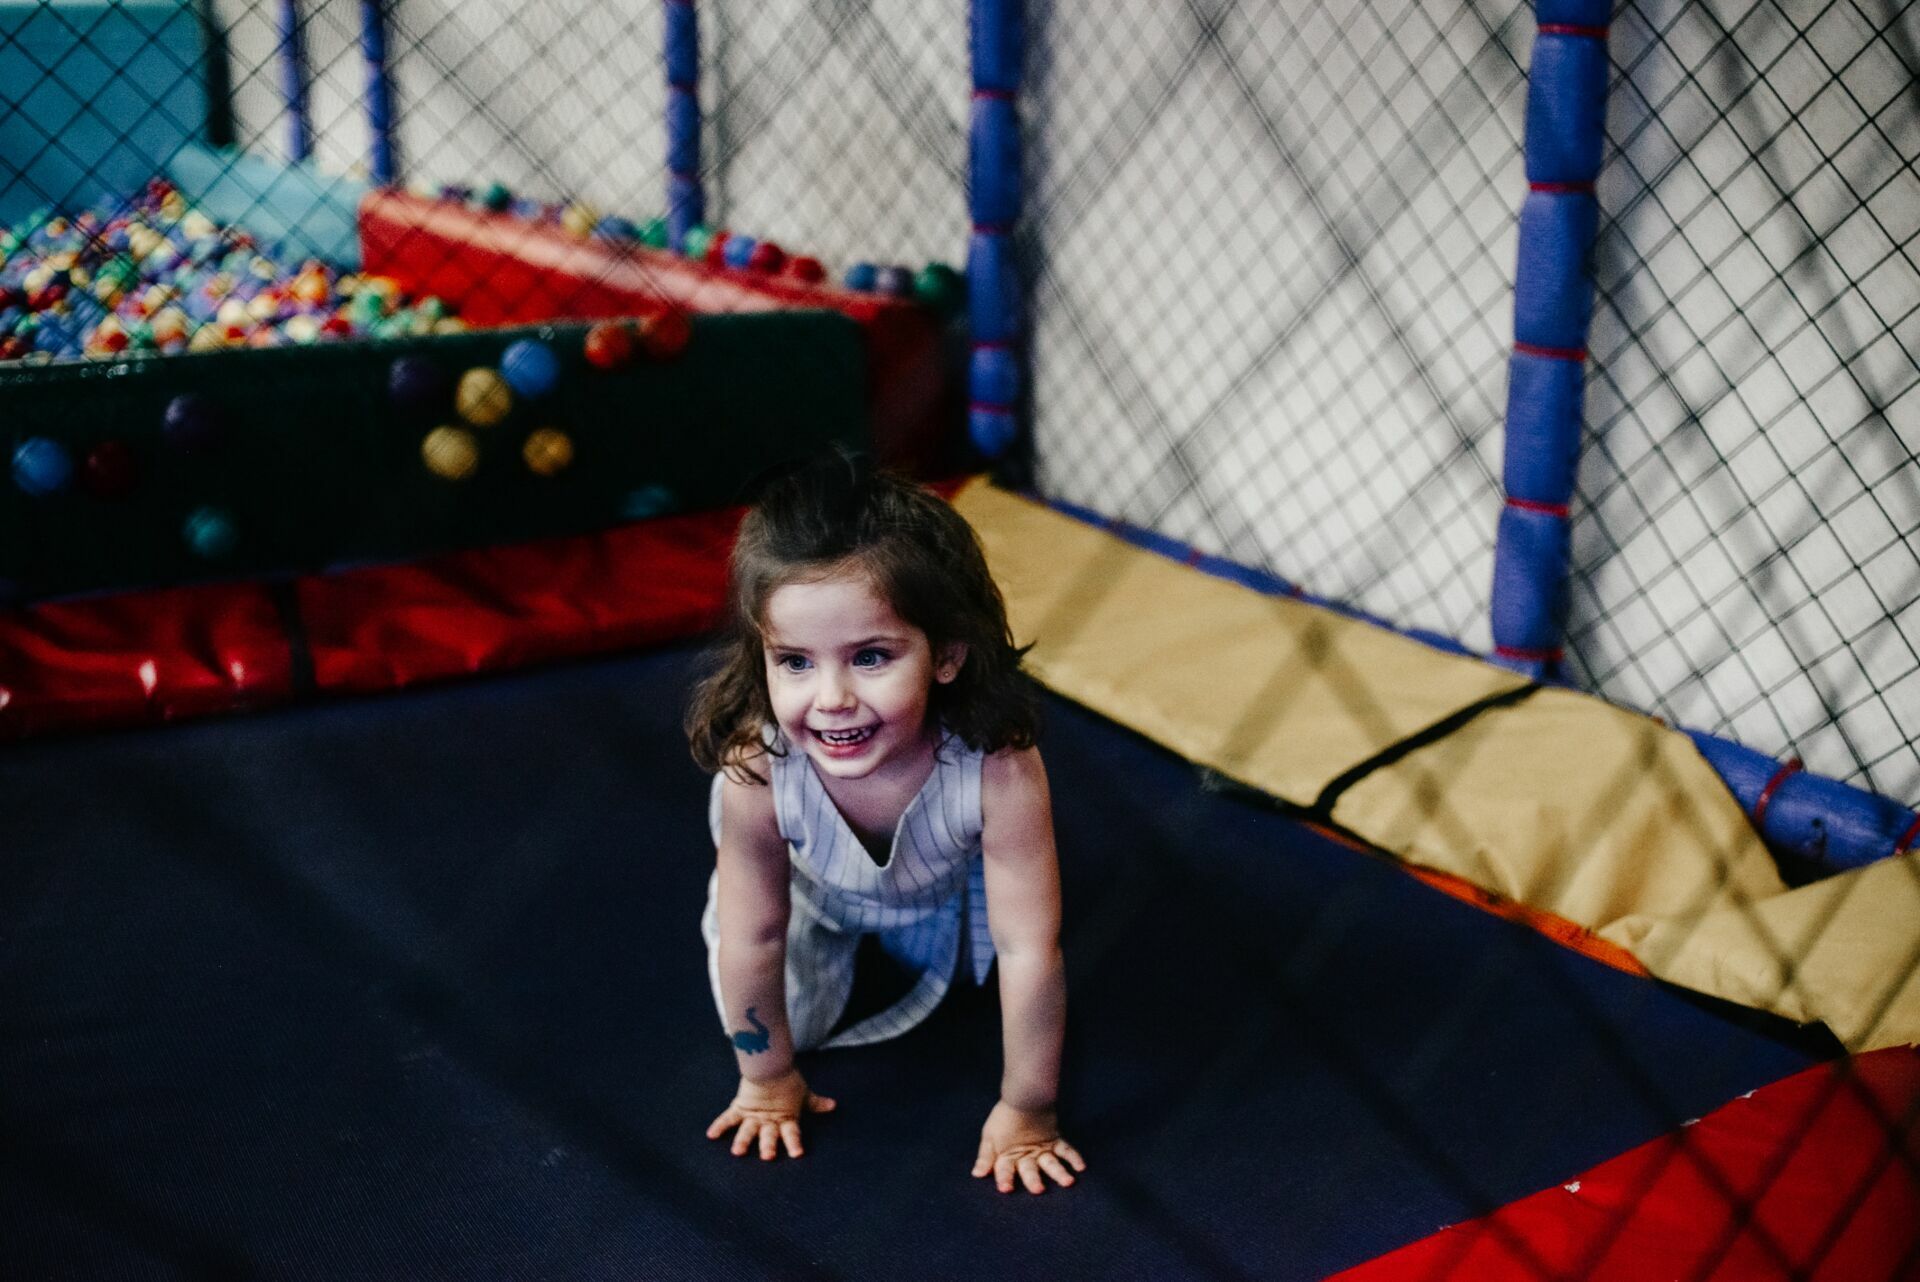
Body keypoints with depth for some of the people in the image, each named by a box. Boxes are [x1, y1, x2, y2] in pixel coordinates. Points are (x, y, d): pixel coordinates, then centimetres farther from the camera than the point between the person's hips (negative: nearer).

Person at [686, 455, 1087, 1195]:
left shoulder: (998, 770, -46)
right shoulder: (757, 771, -41)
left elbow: (1030, 951, -35)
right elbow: (753, 941, -25)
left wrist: (1025, 1113, -25)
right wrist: (768, 1081, -10)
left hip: (945, 885, 1)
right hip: (812, 882, 0)